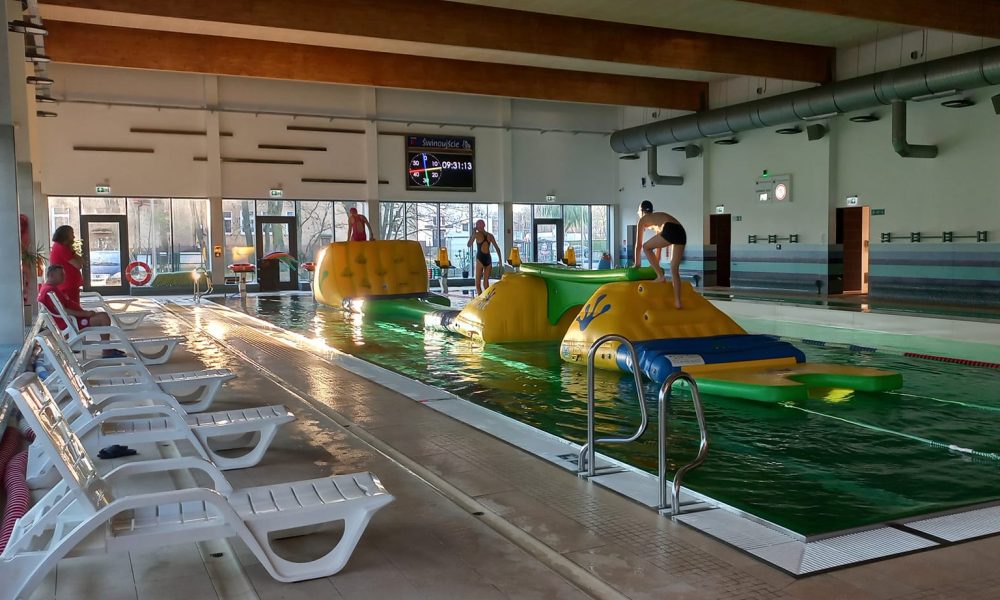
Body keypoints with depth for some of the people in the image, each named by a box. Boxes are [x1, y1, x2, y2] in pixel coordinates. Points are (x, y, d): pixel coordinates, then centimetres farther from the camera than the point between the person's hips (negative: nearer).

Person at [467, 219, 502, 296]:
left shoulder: (476, 234, -3)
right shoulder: (490, 235, 8)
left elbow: (469, 245, 6)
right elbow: (497, 249, 5)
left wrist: (472, 234, 10)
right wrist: (500, 261, 8)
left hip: (480, 259, -4)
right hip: (488, 259, 4)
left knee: (478, 283, 1)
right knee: (486, 282, 13)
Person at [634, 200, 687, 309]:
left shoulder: (642, 219, 22)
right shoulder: (658, 217, 39)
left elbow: (638, 244, 24)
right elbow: (658, 244, 44)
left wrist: (637, 264, 33)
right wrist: (656, 264, 50)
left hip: (670, 230, -6)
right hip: (681, 233, 6)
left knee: (646, 247, 17)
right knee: (674, 269, 11)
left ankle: (661, 276, 12)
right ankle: (677, 302, 7)